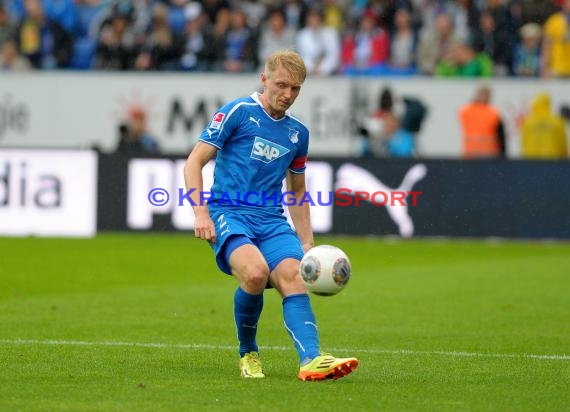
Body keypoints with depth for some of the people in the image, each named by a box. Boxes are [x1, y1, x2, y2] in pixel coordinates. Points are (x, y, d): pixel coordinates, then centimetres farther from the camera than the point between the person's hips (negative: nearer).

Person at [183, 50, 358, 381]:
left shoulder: (298, 133, 17)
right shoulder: (238, 112, 0)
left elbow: (298, 191, 29)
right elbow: (194, 163, -1)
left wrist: (307, 242, 20)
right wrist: (201, 214, -13)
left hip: (272, 220, 5)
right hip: (228, 213, -5)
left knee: (293, 276, -24)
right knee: (256, 272, -31)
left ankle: (311, 360, -39)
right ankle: (248, 353, -6)